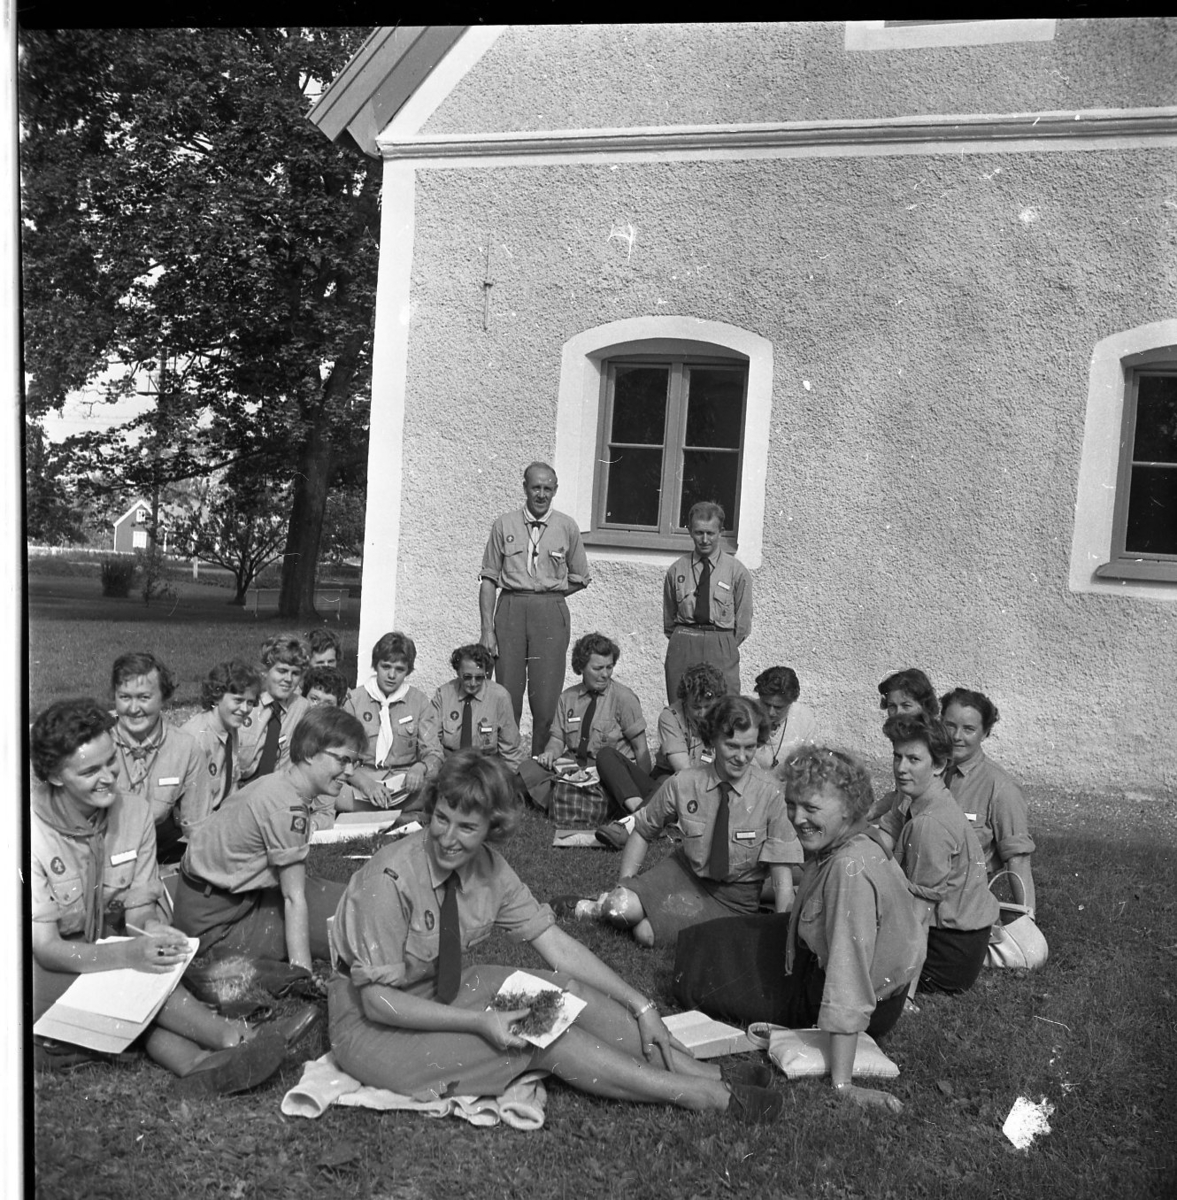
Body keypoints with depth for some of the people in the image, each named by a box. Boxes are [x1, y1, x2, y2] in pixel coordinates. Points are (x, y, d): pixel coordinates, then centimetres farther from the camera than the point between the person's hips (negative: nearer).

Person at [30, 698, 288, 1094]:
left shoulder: (134, 812, -7)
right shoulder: (33, 830, -21)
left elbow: (139, 913, -3)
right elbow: (45, 948, -22)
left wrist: (149, 929, -28)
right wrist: (128, 953, -39)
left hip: (107, 959, 4)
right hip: (46, 973, -4)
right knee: (134, 977, -32)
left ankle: (198, 1064, -48)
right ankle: (231, 1039, -30)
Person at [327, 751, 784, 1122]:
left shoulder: (487, 866, -8)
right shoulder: (390, 880, -27)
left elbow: (555, 942, -5)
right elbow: (379, 1000, -25)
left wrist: (640, 1005, -11)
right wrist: (480, 1021, -30)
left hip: (439, 992, 6)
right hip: (373, 1022, -6)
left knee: (565, 990, -14)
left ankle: (694, 1069, -12)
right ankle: (701, 1097, -14)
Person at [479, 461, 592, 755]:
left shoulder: (567, 527, 8)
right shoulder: (504, 525, 6)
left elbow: (580, 578, 17)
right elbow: (488, 579, 4)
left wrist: (550, 594, 4)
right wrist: (487, 629, -3)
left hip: (551, 613, 0)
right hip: (510, 610, 0)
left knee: (547, 699, -4)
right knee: (507, 695, 1)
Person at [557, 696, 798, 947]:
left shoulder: (769, 794, -18)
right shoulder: (683, 784, -13)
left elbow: (782, 875, -16)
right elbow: (643, 832, 2)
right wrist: (624, 886, -6)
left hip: (734, 897, -2)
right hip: (684, 871, 2)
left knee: (646, 933, -22)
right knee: (622, 907, -25)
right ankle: (606, 906, 8)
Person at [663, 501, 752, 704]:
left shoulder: (736, 571, 1)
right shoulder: (677, 569, 6)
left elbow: (743, 621, 5)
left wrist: (725, 648, 1)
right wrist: (683, 642, 8)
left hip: (721, 650, -2)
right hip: (682, 649, 2)